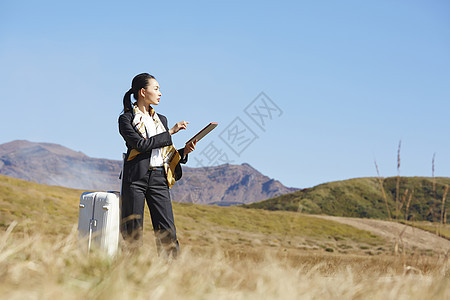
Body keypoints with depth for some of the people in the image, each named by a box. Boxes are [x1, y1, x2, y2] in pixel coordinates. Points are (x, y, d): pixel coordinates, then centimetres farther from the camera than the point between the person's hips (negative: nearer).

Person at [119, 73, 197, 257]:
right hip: (136, 178, -4)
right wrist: (171, 132, -9)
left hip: (159, 179, 5)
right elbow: (141, 144, -13)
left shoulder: (161, 120, 21)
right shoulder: (126, 119, 2)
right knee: (132, 234, -2)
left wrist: (184, 151, 2)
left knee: (167, 232, -6)